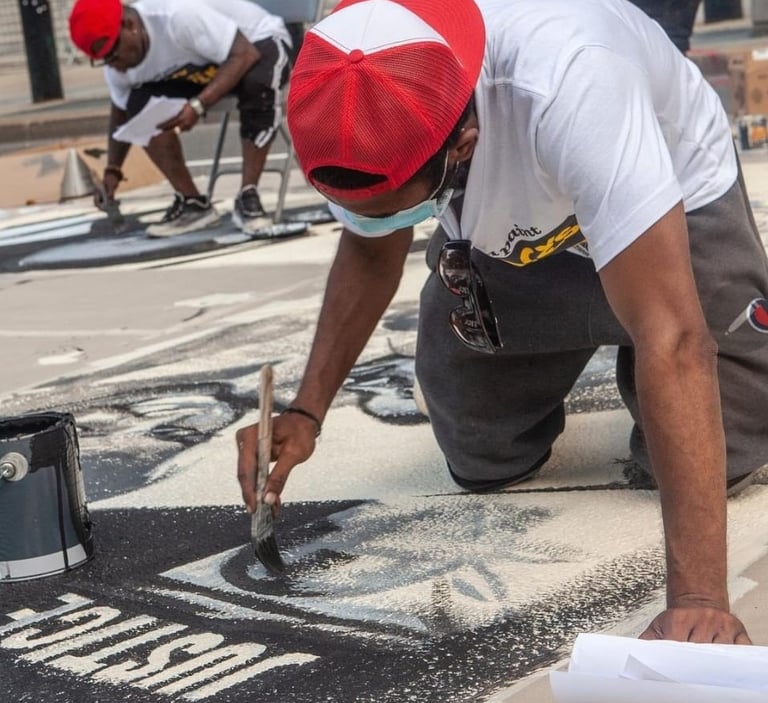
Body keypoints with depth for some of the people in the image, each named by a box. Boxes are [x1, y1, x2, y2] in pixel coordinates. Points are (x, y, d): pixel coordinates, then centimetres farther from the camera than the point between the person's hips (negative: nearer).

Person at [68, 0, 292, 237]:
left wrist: (198, 105, -45)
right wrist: (112, 169, -7)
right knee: (140, 107, -17)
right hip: (201, 69, 6)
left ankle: (248, 196, -27)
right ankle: (193, 202, -6)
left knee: (257, 82, -39)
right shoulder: (118, 63, -14)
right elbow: (121, 112, 3)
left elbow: (245, 55, -37)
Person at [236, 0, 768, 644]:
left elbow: (672, 337, -49)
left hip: (677, 201, -3)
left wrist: (698, 596, -53)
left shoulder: (571, 88, -46)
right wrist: (307, 410, -20)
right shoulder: (365, 97, -28)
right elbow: (371, 251, -7)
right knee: (486, 464, -1)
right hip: (504, 232, 4)